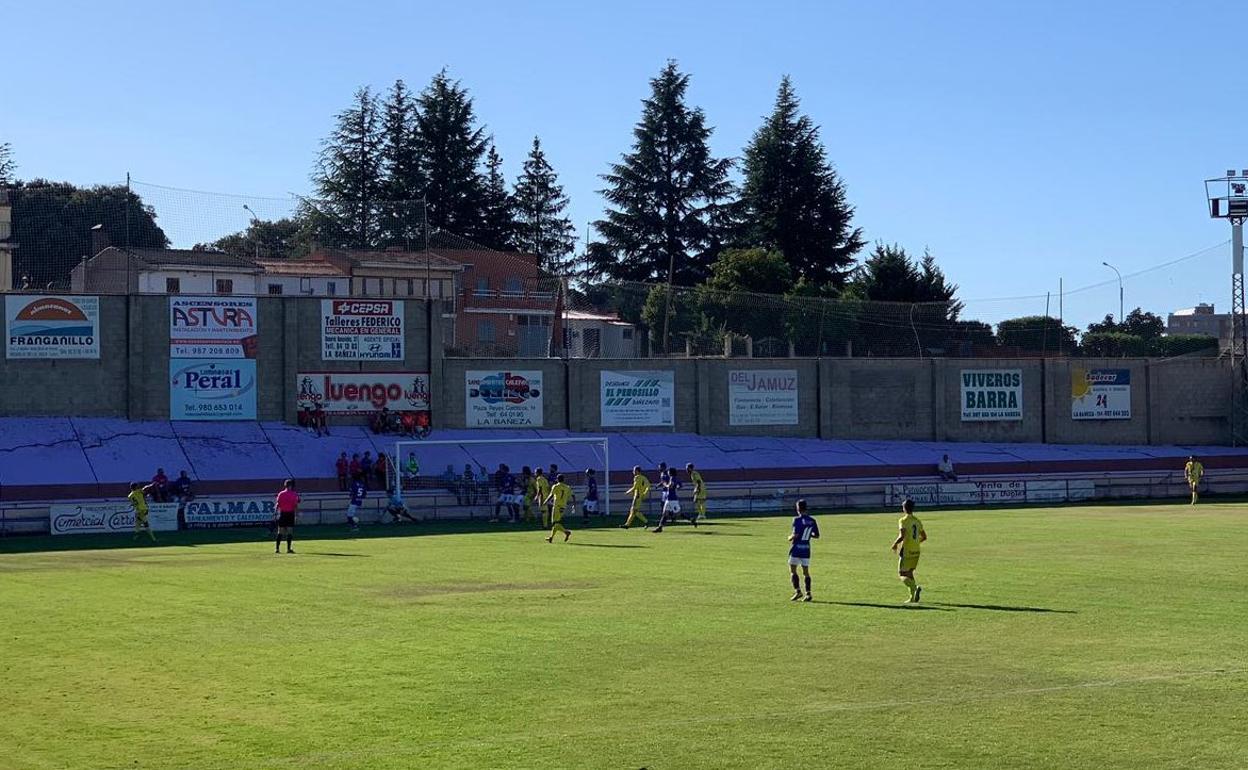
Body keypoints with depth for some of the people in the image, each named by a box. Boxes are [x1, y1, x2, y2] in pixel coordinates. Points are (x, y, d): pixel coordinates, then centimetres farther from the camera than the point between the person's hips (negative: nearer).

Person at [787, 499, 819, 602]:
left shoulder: (797, 520, -13)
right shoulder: (812, 521, 5)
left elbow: (795, 534, -20)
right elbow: (816, 536, 8)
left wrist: (790, 538, -1)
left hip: (796, 548, -5)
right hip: (806, 549, 5)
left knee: (792, 570, 4)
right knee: (806, 571, 8)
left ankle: (797, 590, -8)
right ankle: (808, 594, 3)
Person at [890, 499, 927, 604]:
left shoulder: (903, 521, -12)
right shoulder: (917, 521, 9)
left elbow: (902, 536, -23)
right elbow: (924, 537, 14)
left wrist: (895, 544, -7)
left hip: (906, 551, -7)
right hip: (916, 551, 7)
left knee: (902, 574, -1)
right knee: (910, 573, 16)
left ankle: (915, 587, -26)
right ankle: (913, 598, 11)